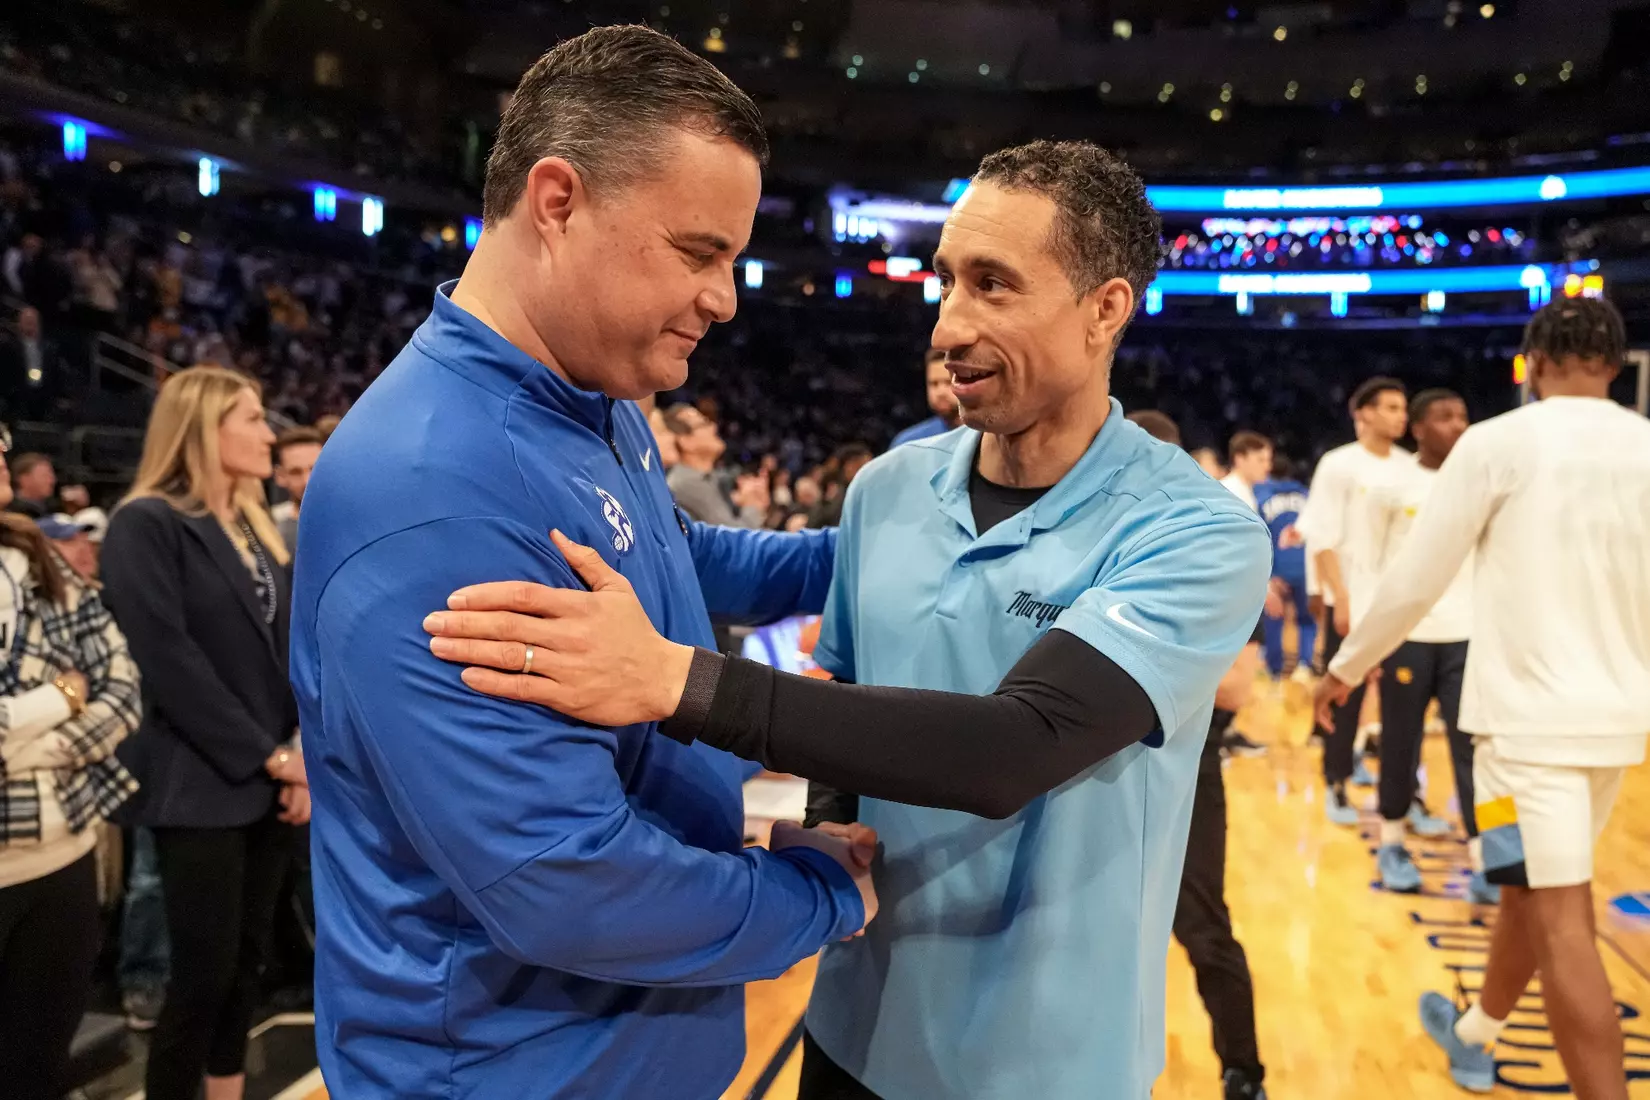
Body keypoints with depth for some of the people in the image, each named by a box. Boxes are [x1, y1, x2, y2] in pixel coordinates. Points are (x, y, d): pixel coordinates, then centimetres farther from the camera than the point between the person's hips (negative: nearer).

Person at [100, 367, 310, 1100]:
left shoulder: (254, 525, 14)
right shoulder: (147, 524, -9)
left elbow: (286, 644, 11)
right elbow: (169, 659, -17)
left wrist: (304, 747, -2)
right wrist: (268, 755, -15)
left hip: (266, 782, 7)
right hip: (201, 786, -7)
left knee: (246, 962, 15)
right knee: (204, 974, -1)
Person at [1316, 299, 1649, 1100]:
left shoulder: (1500, 442, -9)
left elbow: (1416, 576, -8)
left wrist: (1347, 665, 6)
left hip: (1529, 712, -6)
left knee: (1561, 918, -4)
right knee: (1532, 889, 21)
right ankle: (1474, 1036, 40)